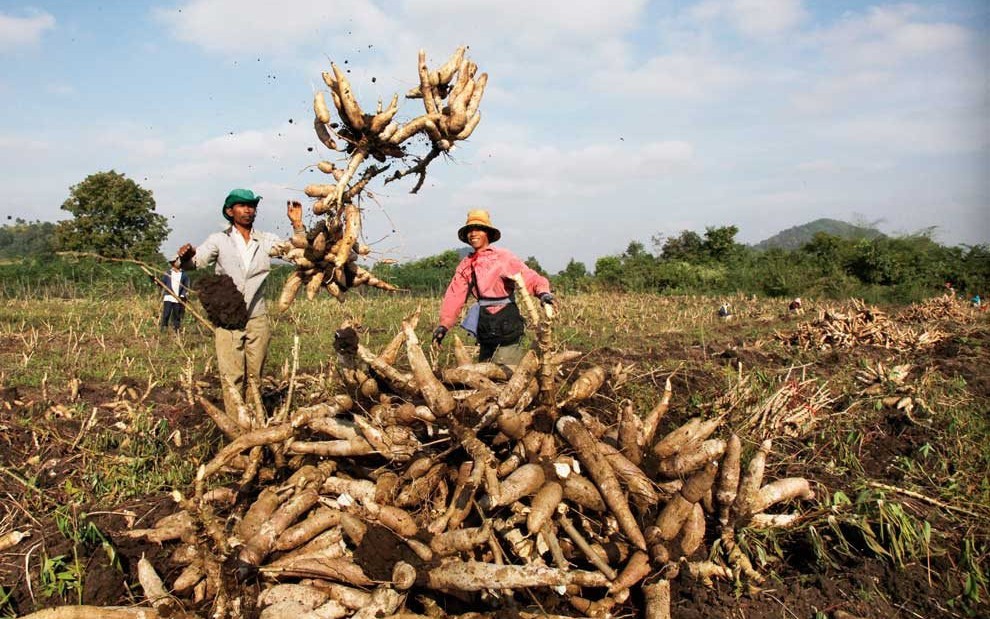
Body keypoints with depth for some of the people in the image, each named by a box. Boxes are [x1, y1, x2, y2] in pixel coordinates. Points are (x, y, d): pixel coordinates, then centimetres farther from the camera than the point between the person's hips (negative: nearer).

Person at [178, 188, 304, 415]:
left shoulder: (267, 240, 8)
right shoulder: (219, 240, 1)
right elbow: (195, 262, -8)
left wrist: (297, 224, -9)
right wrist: (186, 256, -31)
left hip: (257, 319, 3)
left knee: (255, 375, 9)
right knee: (232, 376, -4)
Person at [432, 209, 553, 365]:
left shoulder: (503, 257, -6)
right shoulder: (466, 265, 10)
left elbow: (529, 277, -13)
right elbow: (454, 296, 5)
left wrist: (543, 292, -34)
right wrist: (444, 324, -6)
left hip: (506, 321, -6)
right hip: (485, 326, 6)